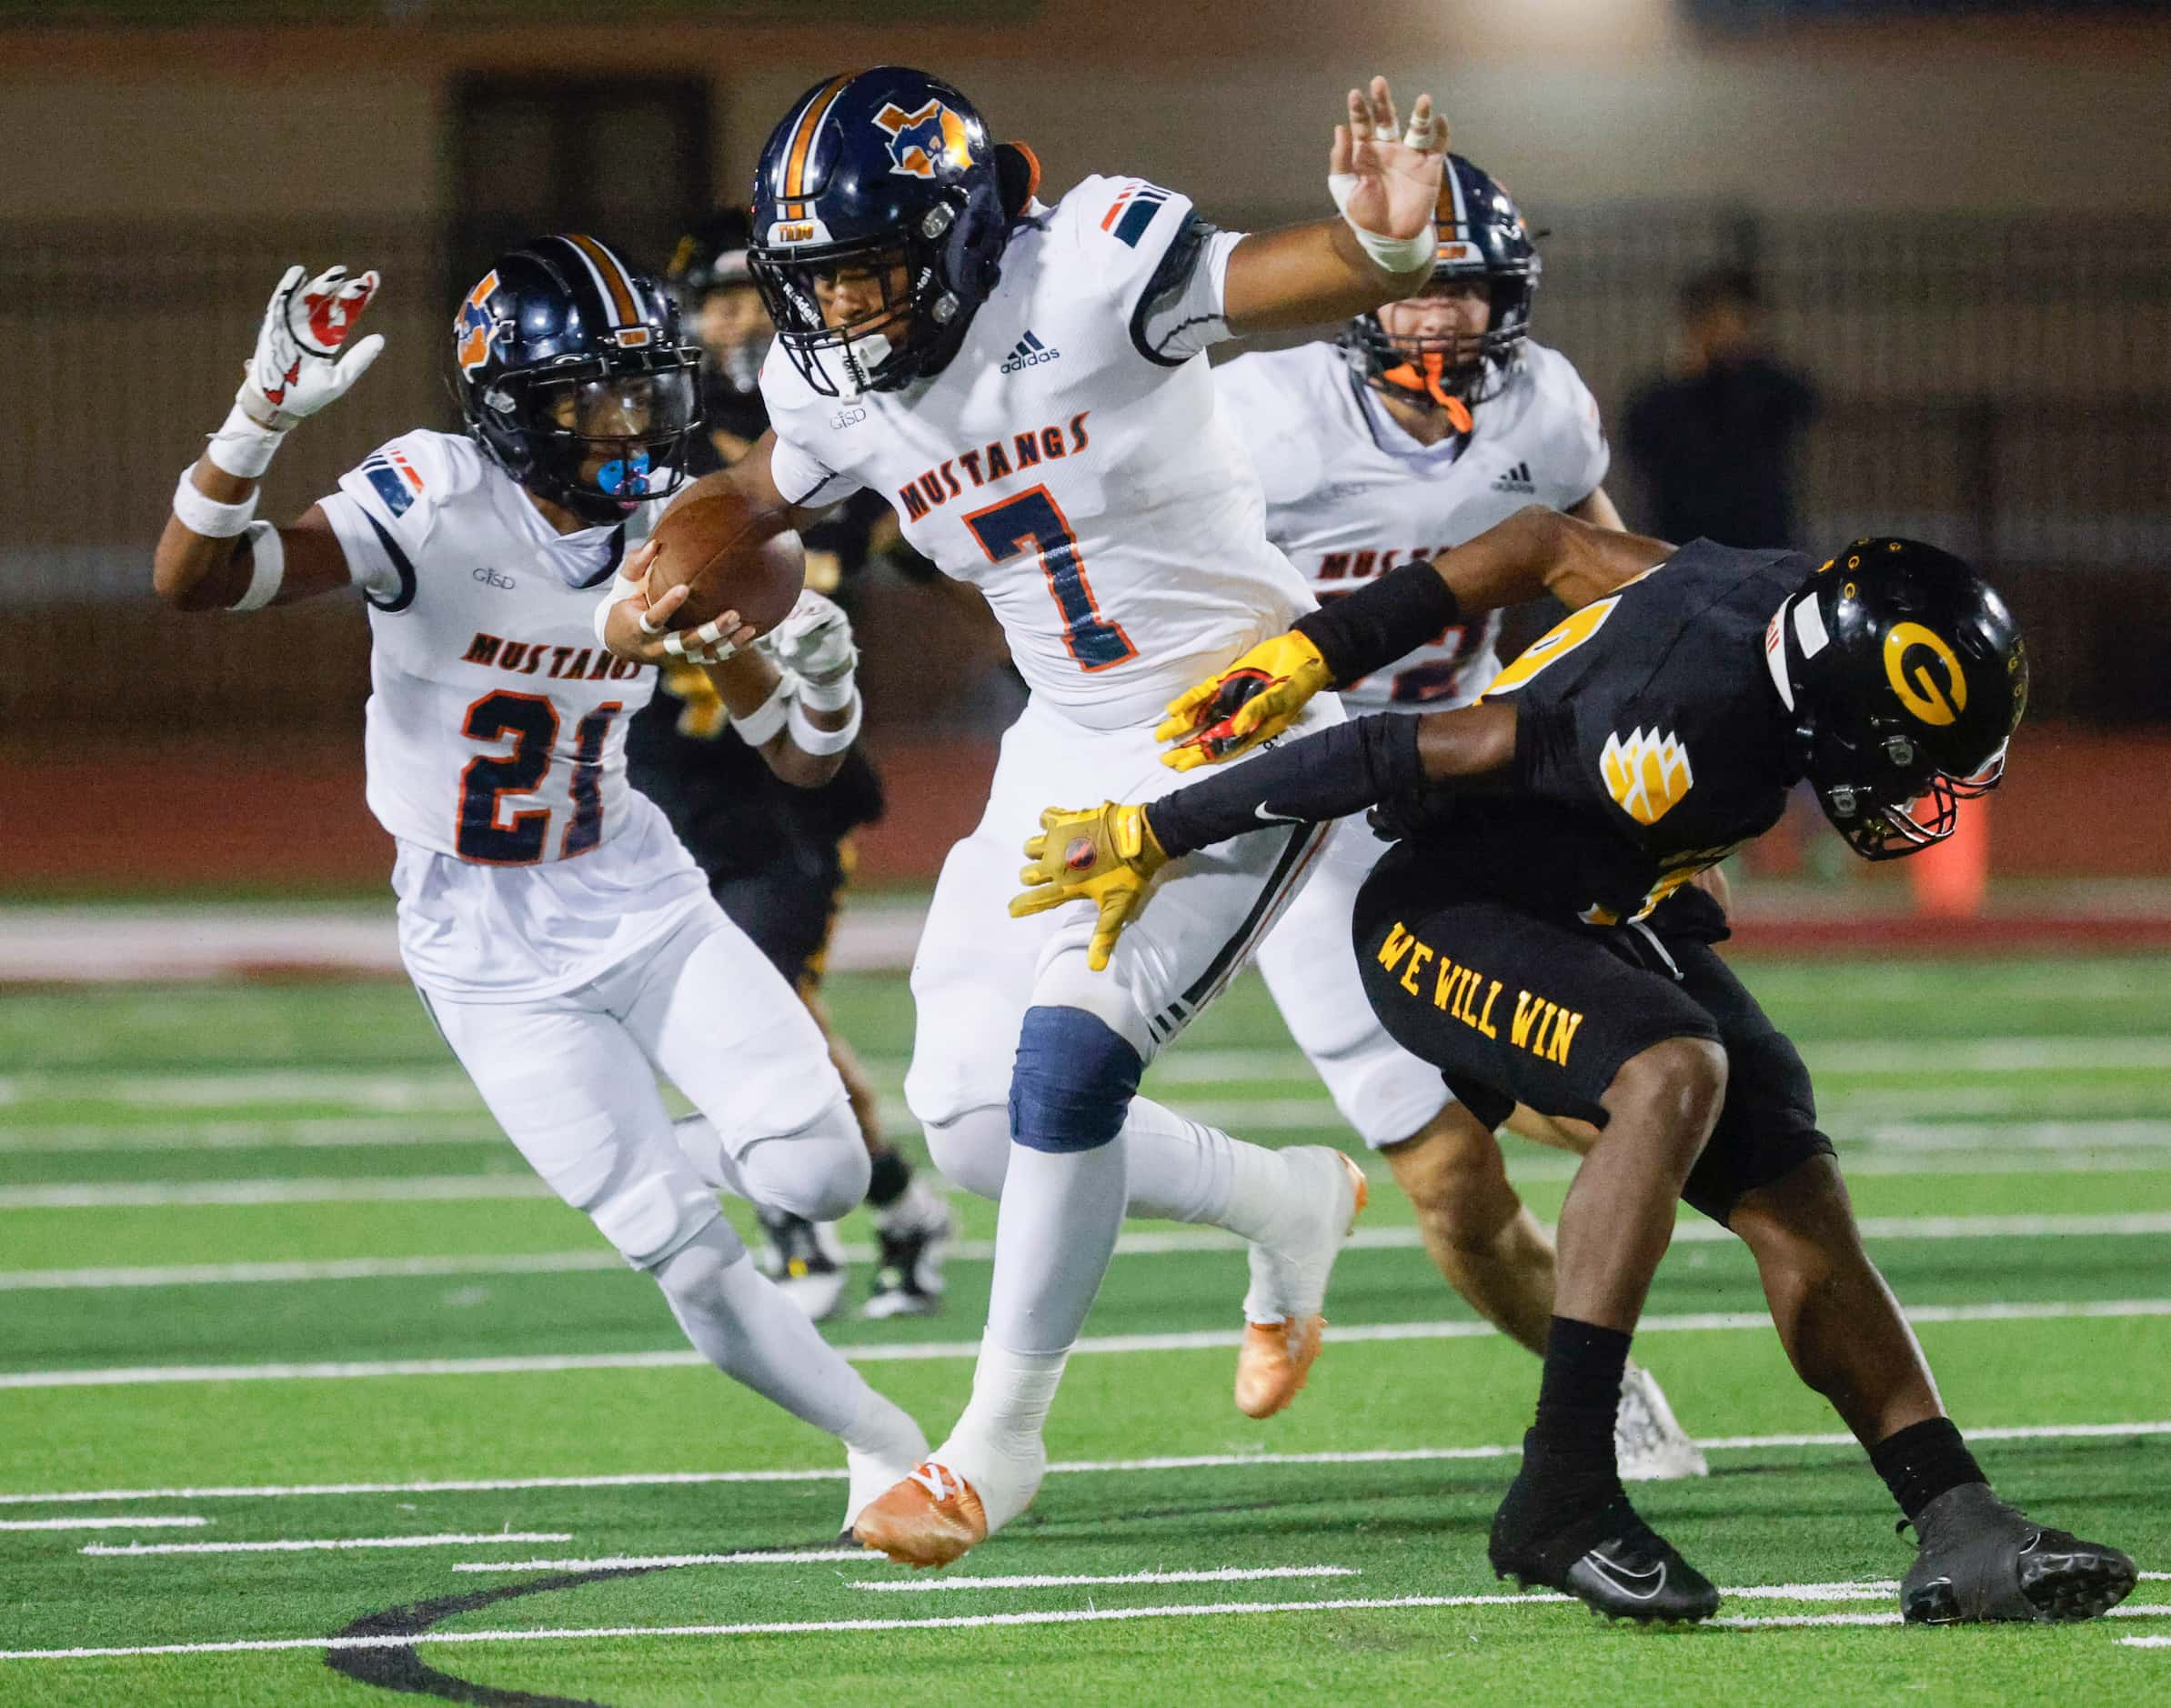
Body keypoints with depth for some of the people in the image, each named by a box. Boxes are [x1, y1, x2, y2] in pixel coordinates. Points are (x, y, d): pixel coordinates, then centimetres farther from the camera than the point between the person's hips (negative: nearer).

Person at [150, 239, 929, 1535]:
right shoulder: (437, 506, -21)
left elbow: (800, 758, 4)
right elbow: (194, 581, -32)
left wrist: (821, 682, -19)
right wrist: (268, 411, -46)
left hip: (641, 896, 4)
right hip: (496, 953, -4)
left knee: (821, 1172, -12)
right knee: (693, 1262, -9)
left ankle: (679, 1162, 22)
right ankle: (885, 1441, 12)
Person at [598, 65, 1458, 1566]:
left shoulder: (1084, 273, -22)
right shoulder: (838, 386, -1)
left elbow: (1279, 278, -36)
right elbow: (767, 486, 20)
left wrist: (1383, 242, -59)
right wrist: (667, 582, -1)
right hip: (1073, 750, 8)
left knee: (1065, 1053, -21)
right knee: (975, 1121, 3)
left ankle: (998, 1446, -4)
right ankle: (1291, 1206, 29)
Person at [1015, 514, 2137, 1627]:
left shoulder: (1785, 599, -8)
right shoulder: (1686, 740, -34)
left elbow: (1552, 545, 4)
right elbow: (1403, 757, -29)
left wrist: (1313, 655, 8)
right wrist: (1152, 838, -20)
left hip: (1593, 922, 9)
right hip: (1445, 919, -9)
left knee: (1795, 1200, -2)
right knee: (1674, 1070, -33)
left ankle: (1959, 1534, -2)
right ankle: (1559, 1498, -30)